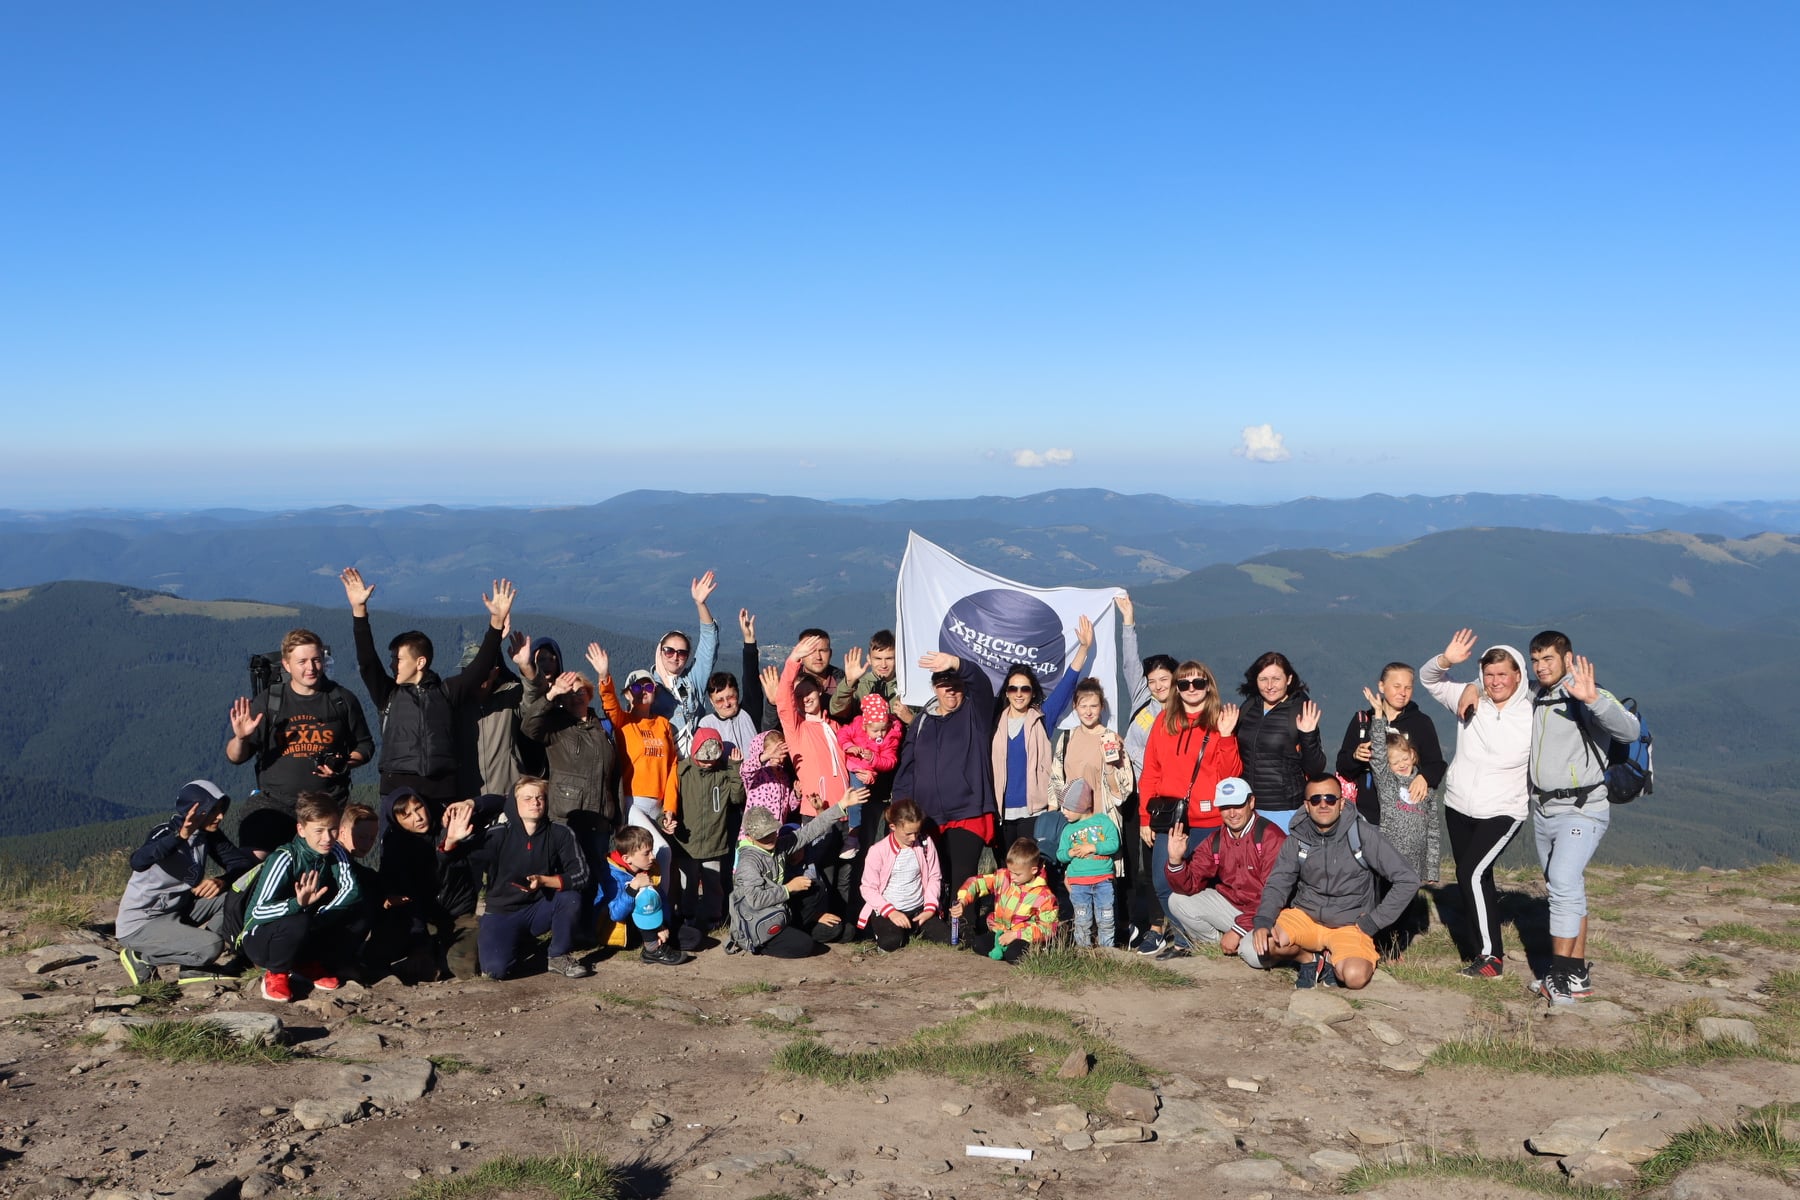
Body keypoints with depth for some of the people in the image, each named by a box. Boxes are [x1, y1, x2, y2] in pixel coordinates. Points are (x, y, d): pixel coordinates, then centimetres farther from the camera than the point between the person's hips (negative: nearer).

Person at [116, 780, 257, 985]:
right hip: (141, 924, -8)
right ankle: (140, 958, -1)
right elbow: (138, 862, -41)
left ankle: (194, 968, -2)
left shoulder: (208, 835, 0)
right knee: (211, 946, -26)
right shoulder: (167, 833, -20)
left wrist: (223, 880, -22)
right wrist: (181, 836, -54)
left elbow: (244, 862, 0)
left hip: (178, 910, 8)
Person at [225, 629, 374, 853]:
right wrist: (240, 738, -17)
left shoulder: (342, 700, 7)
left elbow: (365, 745, 16)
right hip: (274, 801, -1)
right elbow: (235, 757, 5)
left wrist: (345, 764, -5)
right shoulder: (268, 701, 5)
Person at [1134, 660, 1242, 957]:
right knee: (1163, 884, -4)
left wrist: (1226, 736, -14)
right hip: (1169, 818, 2)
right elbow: (1150, 772, 9)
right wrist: (1145, 817, 4)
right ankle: (1181, 937, 14)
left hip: (1208, 820, -2)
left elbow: (1230, 774, -3)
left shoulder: (1221, 721, 4)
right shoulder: (1164, 721, 10)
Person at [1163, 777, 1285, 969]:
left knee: (1255, 954, -33)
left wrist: (1238, 930, -20)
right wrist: (1175, 860, -23)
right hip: (1229, 904, 6)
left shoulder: (1270, 837, -18)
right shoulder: (1214, 841, 3)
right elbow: (1189, 885, -2)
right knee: (1178, 901, -9)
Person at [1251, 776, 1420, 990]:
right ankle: (1309, 958, 5)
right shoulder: (1297, 838, -2)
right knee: (1265, 942, -26)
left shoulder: (1363, 835, -12)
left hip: (1349, 924, -2)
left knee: (1355, 977, -31)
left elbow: (1408, 880, -9)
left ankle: (1333, 960, 6)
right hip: (1305, 916, 2)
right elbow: (1278, 884, -3)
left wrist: (1373, 922, -9)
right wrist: (1263, 922, -23)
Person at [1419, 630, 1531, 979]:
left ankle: (1491, 956, -8)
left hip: (1502, 812, -5)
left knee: (1473, 873, -17)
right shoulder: (1470, 700, -1)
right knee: (1472, 878, 14)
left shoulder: (1532, 717, -9)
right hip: (1458, 807, 5)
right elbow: (1428, 678, 3)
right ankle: (1482, 944, 32)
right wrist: (1446, 660, -16)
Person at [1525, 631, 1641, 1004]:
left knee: (1564, 882, -22)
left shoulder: (1588, 698, -15)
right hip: (1542, 808, 8)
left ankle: (1560, 974, -19)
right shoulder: (1533, 697, 8)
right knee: (1569, 889, 13)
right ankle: (1578, 976, 20)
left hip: (1581, 809, -8)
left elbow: (1630, 731, -32)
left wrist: (1593, 699, -47)